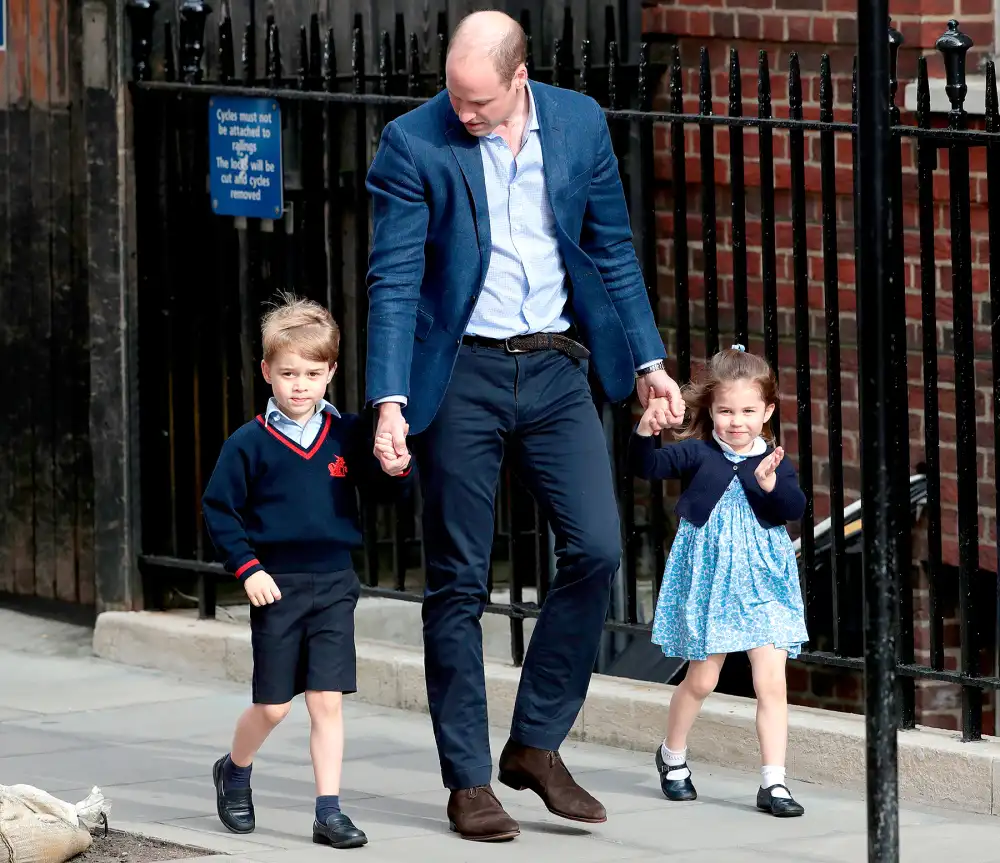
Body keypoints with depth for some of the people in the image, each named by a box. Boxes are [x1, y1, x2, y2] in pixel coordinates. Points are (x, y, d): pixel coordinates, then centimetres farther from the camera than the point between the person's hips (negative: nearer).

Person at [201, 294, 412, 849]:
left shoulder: (348, 435, 3)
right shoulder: (249, 444, -4)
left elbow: (384, 490, 10)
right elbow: (217, 510, 0)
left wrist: (396, 470, -13)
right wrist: (247, 569, -8)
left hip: (333, 586, 2)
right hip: (277, 588, -2)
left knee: (327, 701, -2)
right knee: (273, 705, 5)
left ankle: (329, 813, 2)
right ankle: (234, 772, 34)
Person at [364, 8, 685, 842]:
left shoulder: (579, 124, 1)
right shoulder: (413, 145, -9)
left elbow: (612, 250, 11)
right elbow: (394, 281, -10)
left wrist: (646, 359, 10)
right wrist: (390, 401, -17)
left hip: (556, 366, 3)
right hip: (461, 374, -3)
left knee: (596, 548, -7)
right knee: (458, 581, 1)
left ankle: (536, 745, 8)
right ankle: (469, 781, 9)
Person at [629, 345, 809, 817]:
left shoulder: (774, 461, -1)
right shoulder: (699, 454, -4)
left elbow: (795, 508, -13)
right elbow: (647, 466, -13)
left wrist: (772, 485, -31)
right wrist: (645, 432, -31)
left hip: (763, 582, 1)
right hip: (708, 579, -1)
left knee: (772, 681, -7)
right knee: (701, 679, 11)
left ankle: (773, 782, -4)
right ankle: (672, 755, 36)